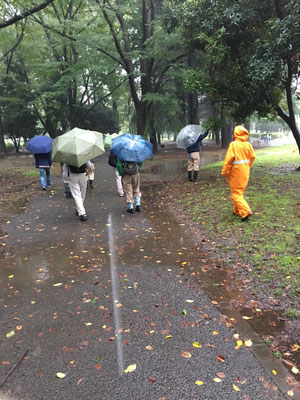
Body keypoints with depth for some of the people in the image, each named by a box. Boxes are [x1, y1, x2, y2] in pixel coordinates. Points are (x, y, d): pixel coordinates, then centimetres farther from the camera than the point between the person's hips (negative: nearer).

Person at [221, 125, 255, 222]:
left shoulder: (233, 144, -15)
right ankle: (237, 211, 30)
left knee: (236, 193, -1)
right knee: (240, 192, 20)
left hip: (236, 172, -6)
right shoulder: (248, 145, 1)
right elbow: (252, 157, 7)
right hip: (245, 172, 7)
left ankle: (245, 211, -13)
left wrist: (224, 172, -8)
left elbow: (228, 159, -17)